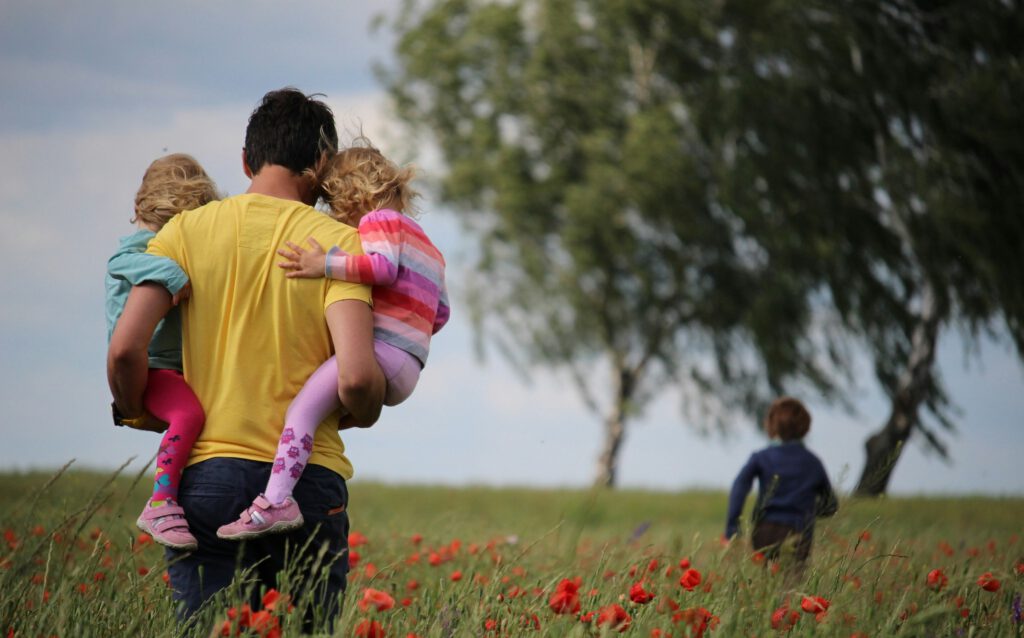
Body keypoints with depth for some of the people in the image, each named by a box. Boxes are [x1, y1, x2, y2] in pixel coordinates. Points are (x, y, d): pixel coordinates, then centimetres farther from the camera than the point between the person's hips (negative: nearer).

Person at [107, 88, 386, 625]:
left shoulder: (188, 230, 5)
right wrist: (363, 415, 10)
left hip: (206, 475, 1)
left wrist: (139, 414, 15)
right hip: (308, 480, -1)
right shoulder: (338, 242, -1)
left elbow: (125, 349, -5)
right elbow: (355, 378, -12)